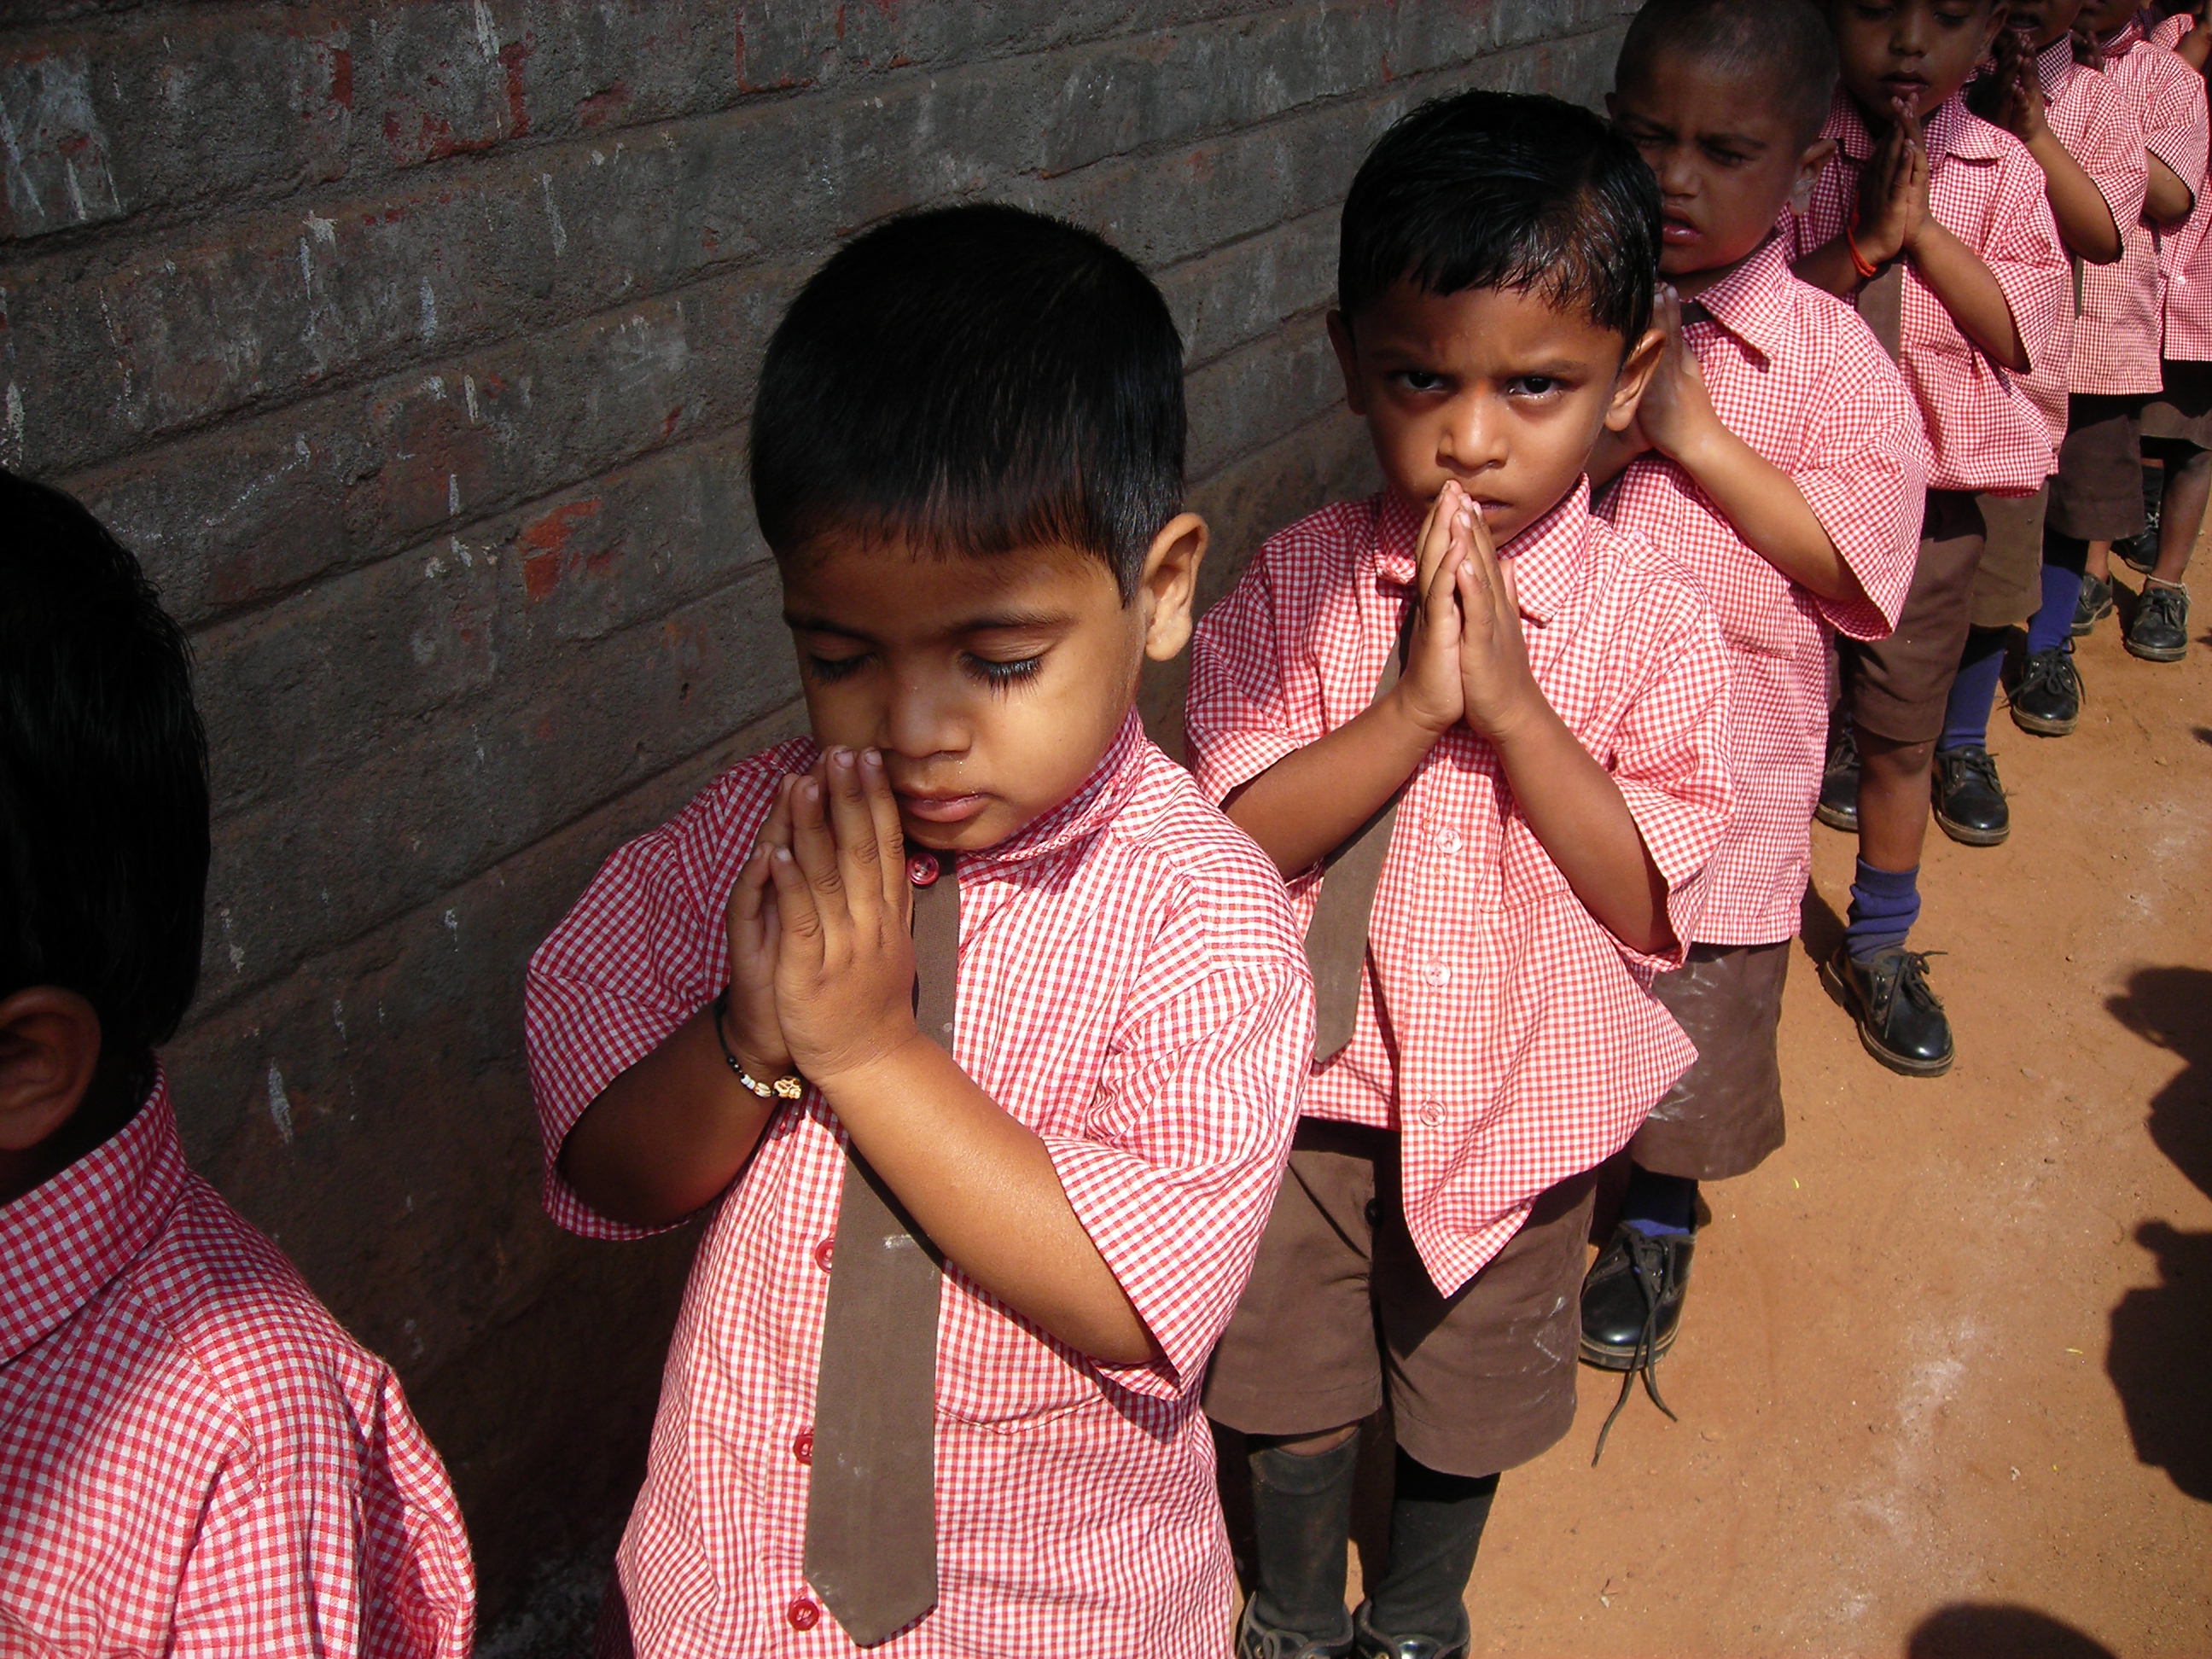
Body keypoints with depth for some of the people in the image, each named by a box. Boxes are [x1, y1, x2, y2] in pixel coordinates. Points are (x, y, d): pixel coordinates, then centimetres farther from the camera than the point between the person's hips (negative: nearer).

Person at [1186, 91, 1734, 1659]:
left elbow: (1648, 898, -18)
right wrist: (1414, 704, -30)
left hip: (1521, 1101, 0)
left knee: (1469, 1406, 23)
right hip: (1319, 1078, 0)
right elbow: (1238, 837, -18)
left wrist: (1510, 704, -28)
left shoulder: (1650, 616, -15)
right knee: (1297, 1400, 19)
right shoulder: (1298, 583, -14)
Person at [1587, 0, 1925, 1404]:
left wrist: (1694, 432, -20)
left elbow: (1861, 565, -15)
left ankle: (1659, 1219, 43)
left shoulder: (1829, 356, -9)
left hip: (1721, 774, -1)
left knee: (1688, 1033, 16)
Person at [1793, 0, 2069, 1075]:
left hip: (1936, 493, 2)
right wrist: (1864, 240, -24)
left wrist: (1923, 227, -16)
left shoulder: (1999, 170, -1)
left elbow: (2026, 330, -9)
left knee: (1903, 732, 12)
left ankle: (1877, 949, 30)